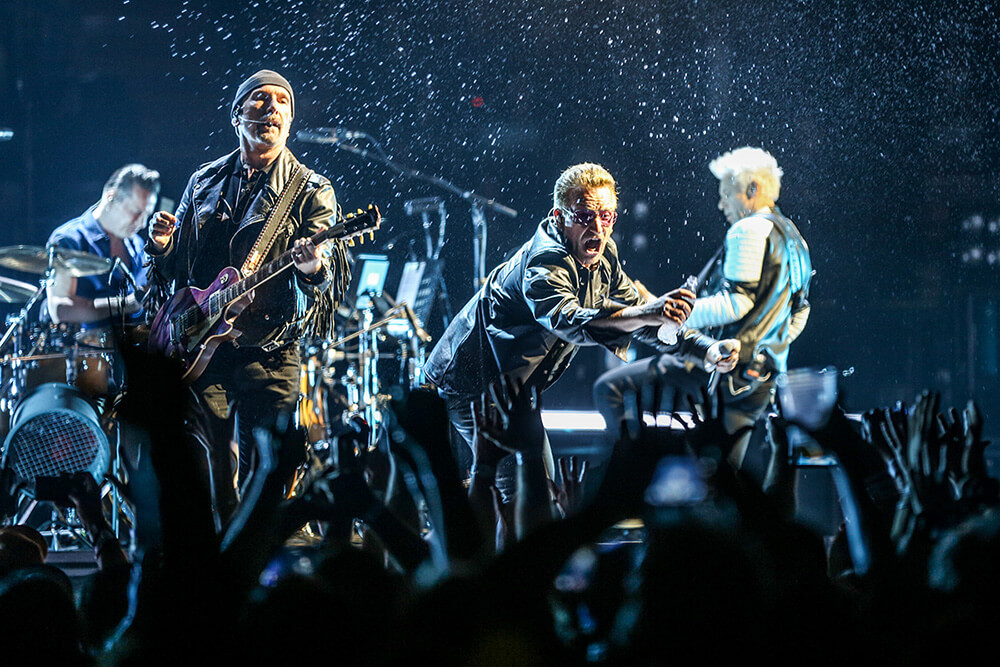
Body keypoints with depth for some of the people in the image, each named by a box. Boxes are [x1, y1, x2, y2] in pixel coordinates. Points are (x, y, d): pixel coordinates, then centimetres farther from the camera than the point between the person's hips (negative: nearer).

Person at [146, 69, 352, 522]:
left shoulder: (311, 192, 2)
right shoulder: (204, 182, 14)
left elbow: (336, 276, -10)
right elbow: (177, 268, 20)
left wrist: (314, 266, -33)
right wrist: (163, 244, -3)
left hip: (268, 353, -3)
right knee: (207, 480, 2)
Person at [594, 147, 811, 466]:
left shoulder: (750, 230, -10)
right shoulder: (792, 238, 20)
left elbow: (736, 304, -19)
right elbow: (800, 313, 26)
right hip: (760, 381, 10)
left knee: (609, 388, -11)